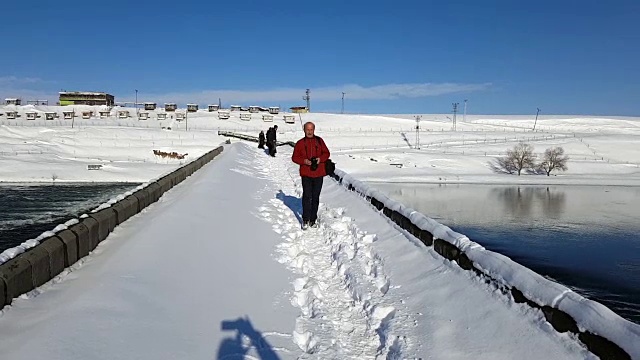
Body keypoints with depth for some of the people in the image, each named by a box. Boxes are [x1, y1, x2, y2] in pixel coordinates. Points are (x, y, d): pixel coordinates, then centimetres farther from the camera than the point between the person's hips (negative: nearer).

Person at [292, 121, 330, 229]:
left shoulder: (319, 141, 7)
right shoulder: (300, 143, 3)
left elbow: (326, 153, 10)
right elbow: (294, 157, 4)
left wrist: (320, 159, -10)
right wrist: (304, 161, -13)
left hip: (318, 173, 2)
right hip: (306, 174, -2)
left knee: (315, 197, 8)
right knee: (307, 196, -7)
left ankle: (313, 219, 17)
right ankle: (305, 220, 2)